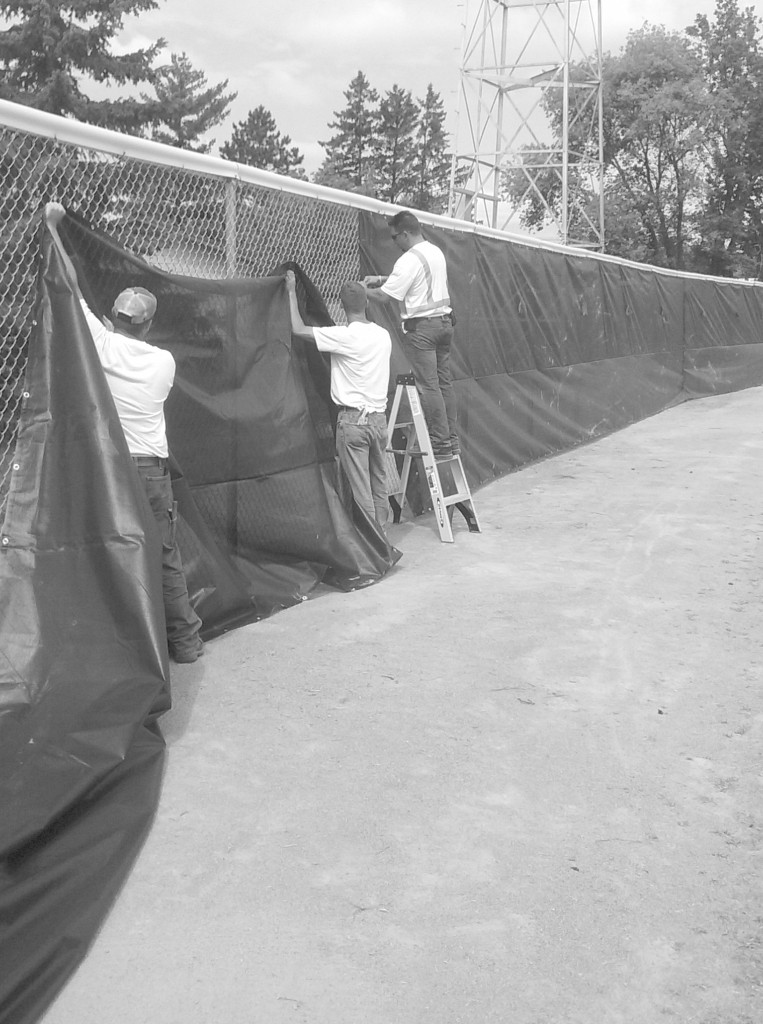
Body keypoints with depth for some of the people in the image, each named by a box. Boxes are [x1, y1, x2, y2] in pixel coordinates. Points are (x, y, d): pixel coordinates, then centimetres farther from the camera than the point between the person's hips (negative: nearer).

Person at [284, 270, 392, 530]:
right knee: (379, 484, 12)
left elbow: (298, 329, -8)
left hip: (353, 420, -6)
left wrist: (292, 292, 3)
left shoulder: (345, 336, -12)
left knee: (360, 488, -1)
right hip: (379, 418, 6)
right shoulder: (383, 335, 6)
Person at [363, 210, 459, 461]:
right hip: (444, 320, 9)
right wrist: (380, 279, 21)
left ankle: (440, 443, -4)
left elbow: (383, 296, -13)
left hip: (421, 327, -8)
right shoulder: (436, 252, 11)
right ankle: (451, 439, 15)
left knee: (428, 386, -5)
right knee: (444, 382, 11)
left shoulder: (409, 260, -15)